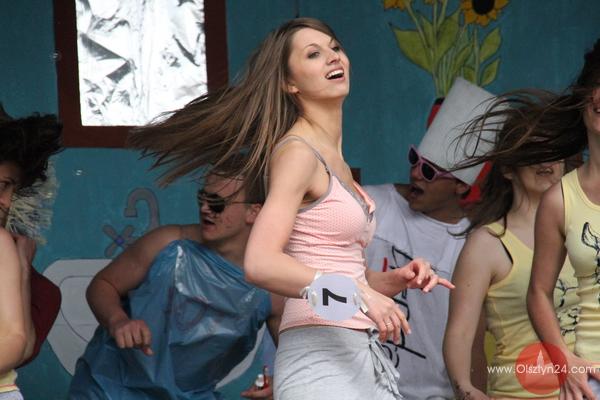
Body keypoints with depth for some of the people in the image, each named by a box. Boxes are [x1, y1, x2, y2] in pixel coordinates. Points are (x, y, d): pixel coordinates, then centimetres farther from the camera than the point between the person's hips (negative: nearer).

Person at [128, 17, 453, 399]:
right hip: (320, 355, -9)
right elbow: (261, 263, -22)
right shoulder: (298, 152, -9)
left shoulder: (334, 159, 17)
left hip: (361, 353, 9)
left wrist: (393, 280, 5)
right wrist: (358, 293, -26)